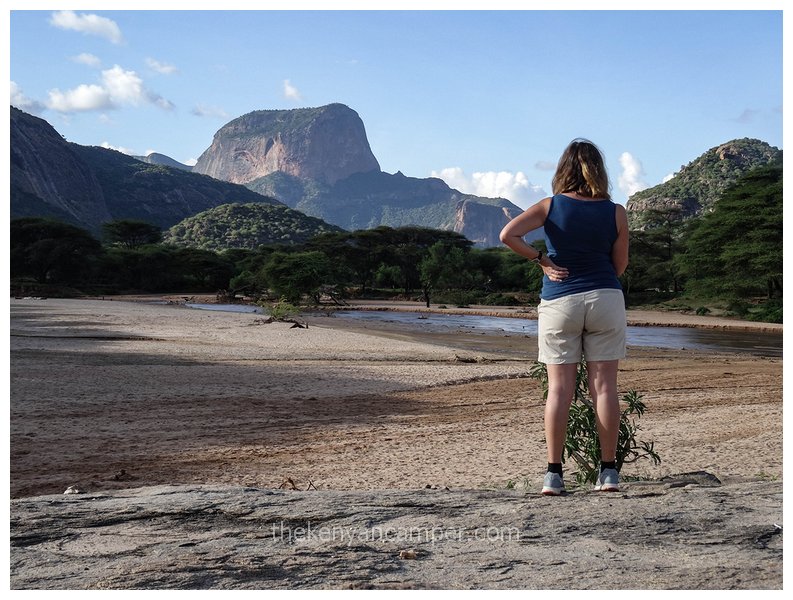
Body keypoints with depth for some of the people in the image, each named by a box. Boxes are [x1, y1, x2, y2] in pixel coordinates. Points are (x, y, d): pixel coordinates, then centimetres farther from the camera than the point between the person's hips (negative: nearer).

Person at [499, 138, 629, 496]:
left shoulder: (550, 206, -3)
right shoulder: (616, 213, 1)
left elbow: (508, 234, -15)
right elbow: (619, 265, 6)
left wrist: (540, 260, -4)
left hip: (558, 303, 0)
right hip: (605, 299, 1)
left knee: (559, 389, 3)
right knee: (604, 386, 4)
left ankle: (553, 473, 2)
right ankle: (609, 472, 8)